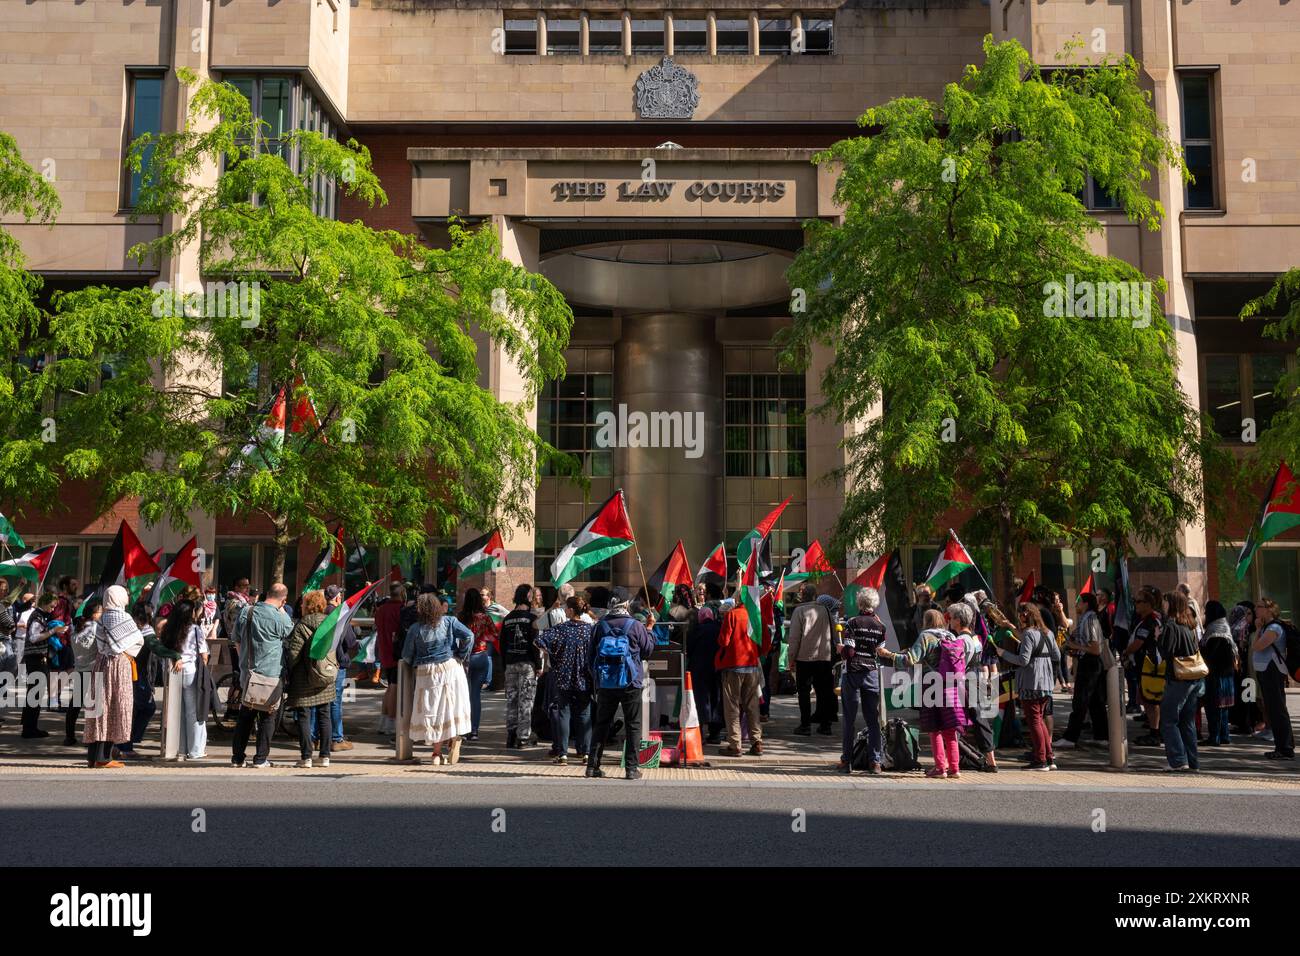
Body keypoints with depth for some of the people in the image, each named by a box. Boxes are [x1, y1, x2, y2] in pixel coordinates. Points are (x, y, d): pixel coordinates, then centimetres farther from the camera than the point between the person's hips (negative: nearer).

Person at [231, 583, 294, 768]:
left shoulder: (246, 611, 3)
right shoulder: (279, 617, -15)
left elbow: (238, 640, 13)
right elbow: (290, 632, 5)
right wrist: (282, 609, 5)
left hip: (247, 674, 5)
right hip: (271, 675, -5)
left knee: (245, 716, 14)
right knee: (267, 717, 5)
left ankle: (237, 757, 17)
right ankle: (260, 758, 6)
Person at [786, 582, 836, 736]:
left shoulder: (800, 611, -7)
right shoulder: (825, 610, 6)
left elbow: (794, 637, -8)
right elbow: (833, 635, 12)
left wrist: (791, 658, -1)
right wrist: (831, 653, 19)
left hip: (805, 657, -4)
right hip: (824, 657, 4)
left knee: (804, 692, 3)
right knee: (823, 691, 10)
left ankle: (805, 725, 2)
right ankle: (825, 725, 12)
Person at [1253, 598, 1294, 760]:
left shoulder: (1274, 628, -14)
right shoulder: (1267, 627, 16)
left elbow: (1256, 646, -19)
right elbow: (1254, 648, 12)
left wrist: (1259, 630, -10)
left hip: (1273, 672, -10)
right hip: (1265, 672, 10)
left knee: (1277, 710, -8)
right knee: (1272, 710, 14)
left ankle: (1286, 749, -5)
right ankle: (1281, 747, 21)